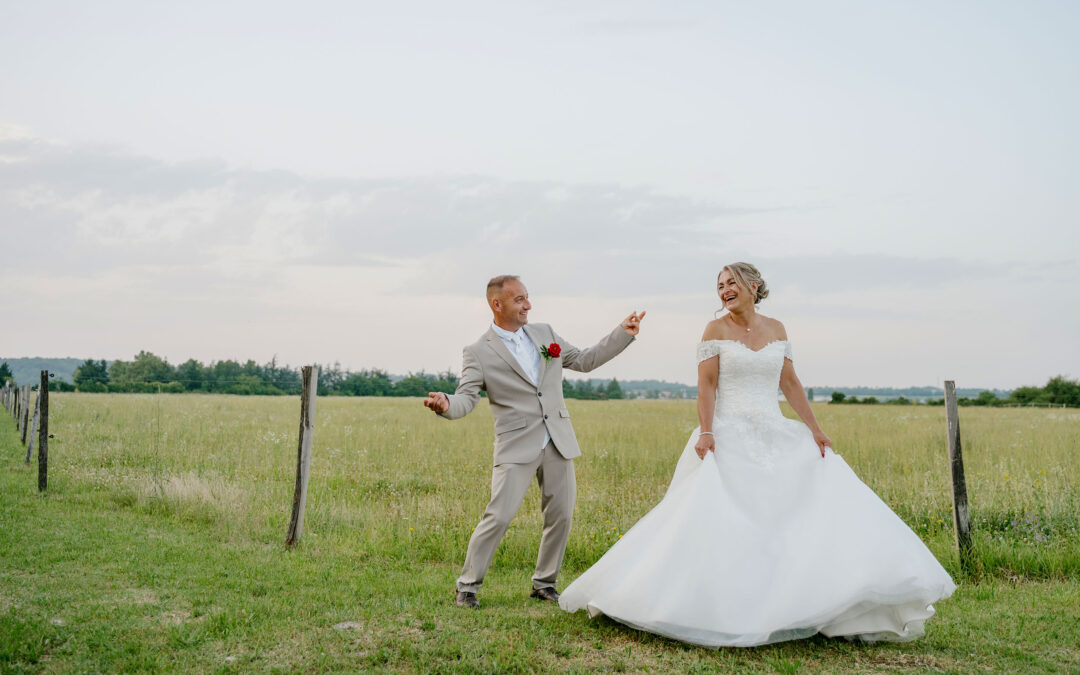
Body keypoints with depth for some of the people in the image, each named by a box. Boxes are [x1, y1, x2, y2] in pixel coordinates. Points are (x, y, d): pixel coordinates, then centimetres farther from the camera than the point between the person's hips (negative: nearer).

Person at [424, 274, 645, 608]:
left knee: (560, 517, 7)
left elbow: (584, 360, 18)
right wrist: (446, 405, -34)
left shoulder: (544, 333, 11)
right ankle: (467, 586, 5)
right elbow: (466, 398, -11)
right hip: (517, 446, -5)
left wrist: (623, 333, 13)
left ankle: (544, 583, 24)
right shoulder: (480, 352, -4)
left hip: (558, 442, 5)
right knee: (498, 517, -11)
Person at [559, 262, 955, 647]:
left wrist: (814, 429, 5)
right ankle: (719, 608, 2)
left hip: (775, 436, 4)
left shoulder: (776, 329, 11)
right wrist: (705, 432, -19)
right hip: (729, 438, -4)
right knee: (716, 522, -9)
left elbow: (790, 384, 12)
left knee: (816, 508, -2)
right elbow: (705, 385, -7)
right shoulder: (716, 330, -1)